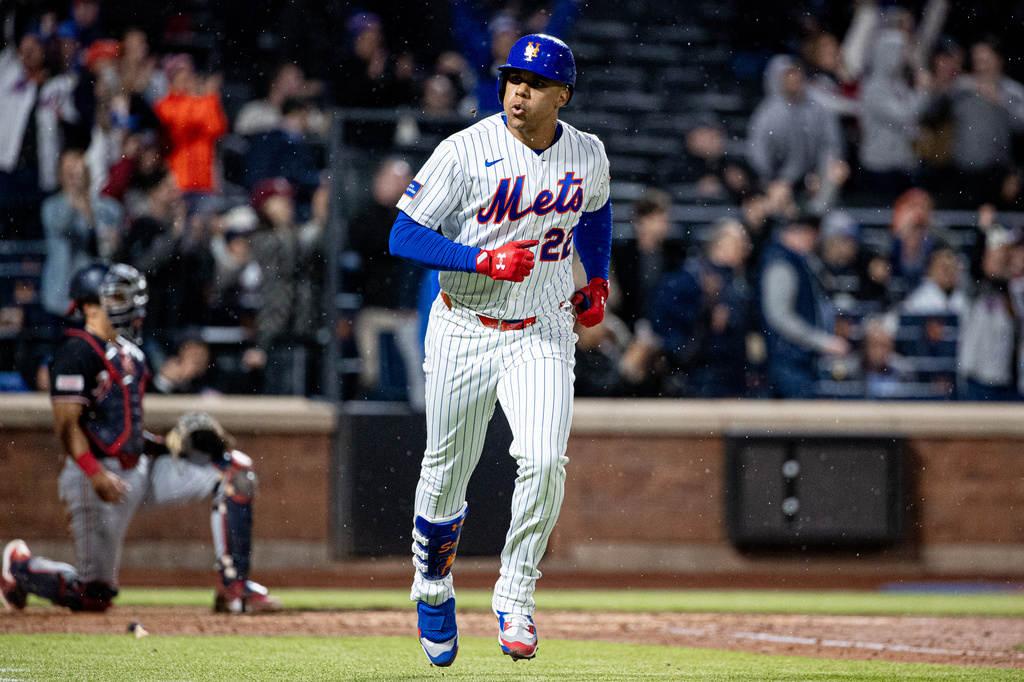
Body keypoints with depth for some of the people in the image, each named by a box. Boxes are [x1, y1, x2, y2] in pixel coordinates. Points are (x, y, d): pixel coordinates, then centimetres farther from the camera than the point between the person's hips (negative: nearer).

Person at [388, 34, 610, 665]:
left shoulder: (588, 156, -1)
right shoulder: (466, 152, -13)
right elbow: (405, 236, -15)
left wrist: (598, 280, 13)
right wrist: (485, 261, -26)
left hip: (544, 335, 1)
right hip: (464, 331, -1)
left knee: (544, 461, -20)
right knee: (447, 475, 10)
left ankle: (515, 596, -4)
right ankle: (433, 589, 37)